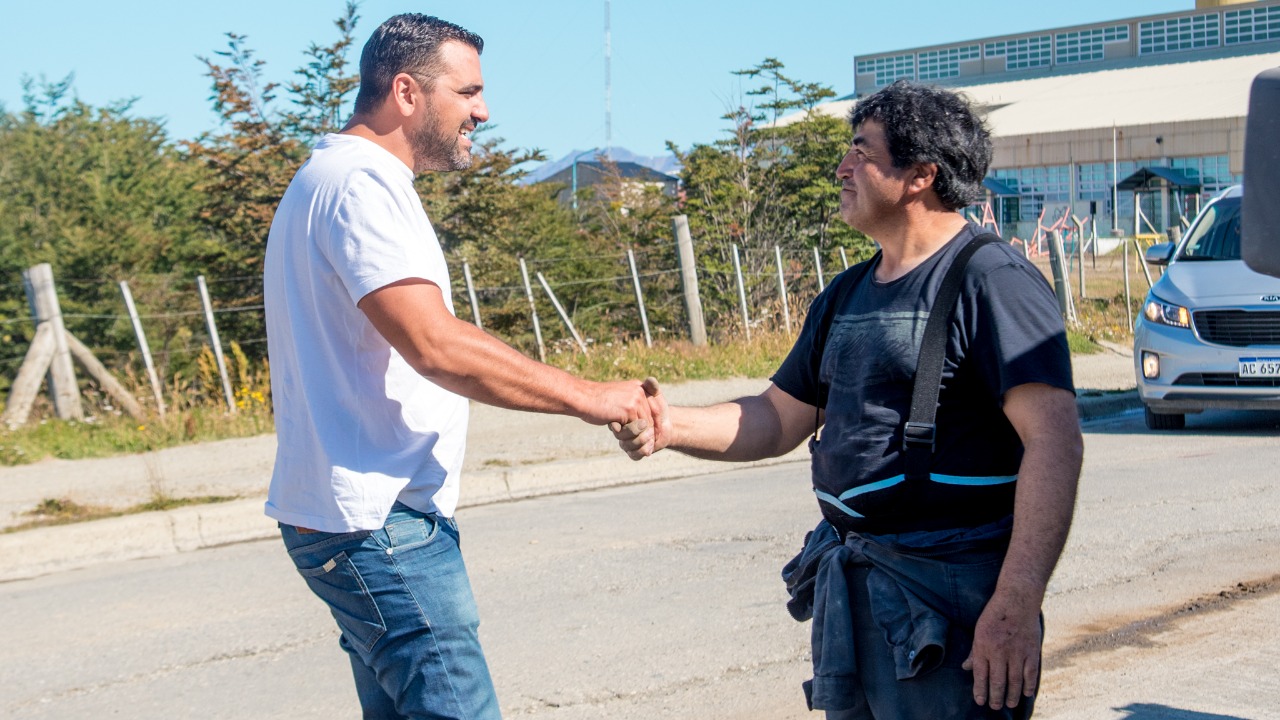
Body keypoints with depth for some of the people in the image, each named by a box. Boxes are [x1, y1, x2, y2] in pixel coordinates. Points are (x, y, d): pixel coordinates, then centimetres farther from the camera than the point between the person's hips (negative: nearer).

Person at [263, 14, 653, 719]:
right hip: (379, 522, -11)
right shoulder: (361, 182, -14)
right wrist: (586, 396, -19)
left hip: (366, 515, 11)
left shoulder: (329, 178, 20)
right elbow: (436, 345, -25)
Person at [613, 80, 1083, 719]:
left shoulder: (991, 281, -12)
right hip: (848, 588, 8)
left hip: (947, 595, -8)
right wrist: (672, 426, -1)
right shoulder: (846, 294, 15)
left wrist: (1016, 604, -27)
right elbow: (779, 420, 17)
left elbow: (1054, 439, -20)